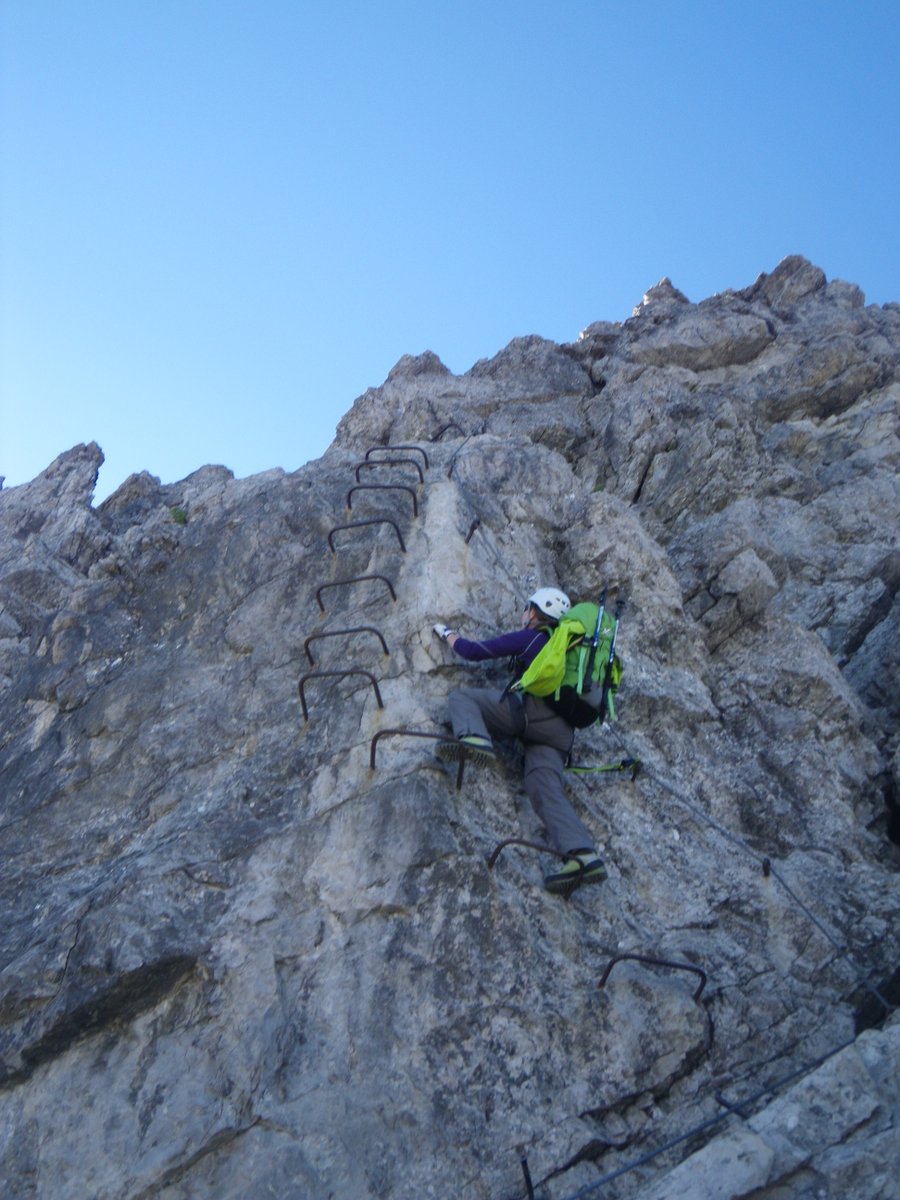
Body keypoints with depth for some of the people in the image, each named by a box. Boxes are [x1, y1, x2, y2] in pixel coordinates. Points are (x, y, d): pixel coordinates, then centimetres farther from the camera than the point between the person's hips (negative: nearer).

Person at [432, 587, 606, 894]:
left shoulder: (527, 638, 12)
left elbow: (473, 652, 15)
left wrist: (446, 633, 34)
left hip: (531, 709, -6)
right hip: (561, 730, 6)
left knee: (461, 696, 2)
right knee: (546, 787, -11)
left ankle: (473, 738, -30)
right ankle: (582, 854, -33)